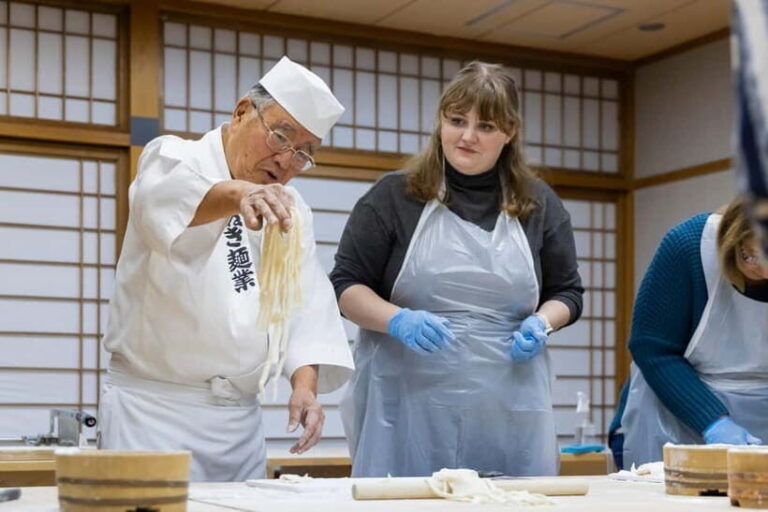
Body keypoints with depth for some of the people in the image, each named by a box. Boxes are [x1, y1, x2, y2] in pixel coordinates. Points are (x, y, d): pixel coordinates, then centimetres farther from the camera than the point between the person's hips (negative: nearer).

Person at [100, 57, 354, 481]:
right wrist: (238, 194, -51)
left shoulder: (288, 209, 14)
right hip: (155, 409, -5)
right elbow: (166, 195, -30)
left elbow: (307, 303, 5)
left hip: (241, 418, 6)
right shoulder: (174, 159, -4)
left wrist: (305, 384, -13)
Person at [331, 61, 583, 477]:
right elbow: (346, 286, 3)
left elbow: (567, 292, 18)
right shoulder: (394, 197, 3)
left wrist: (541, 323, -4)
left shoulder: (538, 204, 11)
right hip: (409, 409, -2)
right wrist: (398, 320, -16)